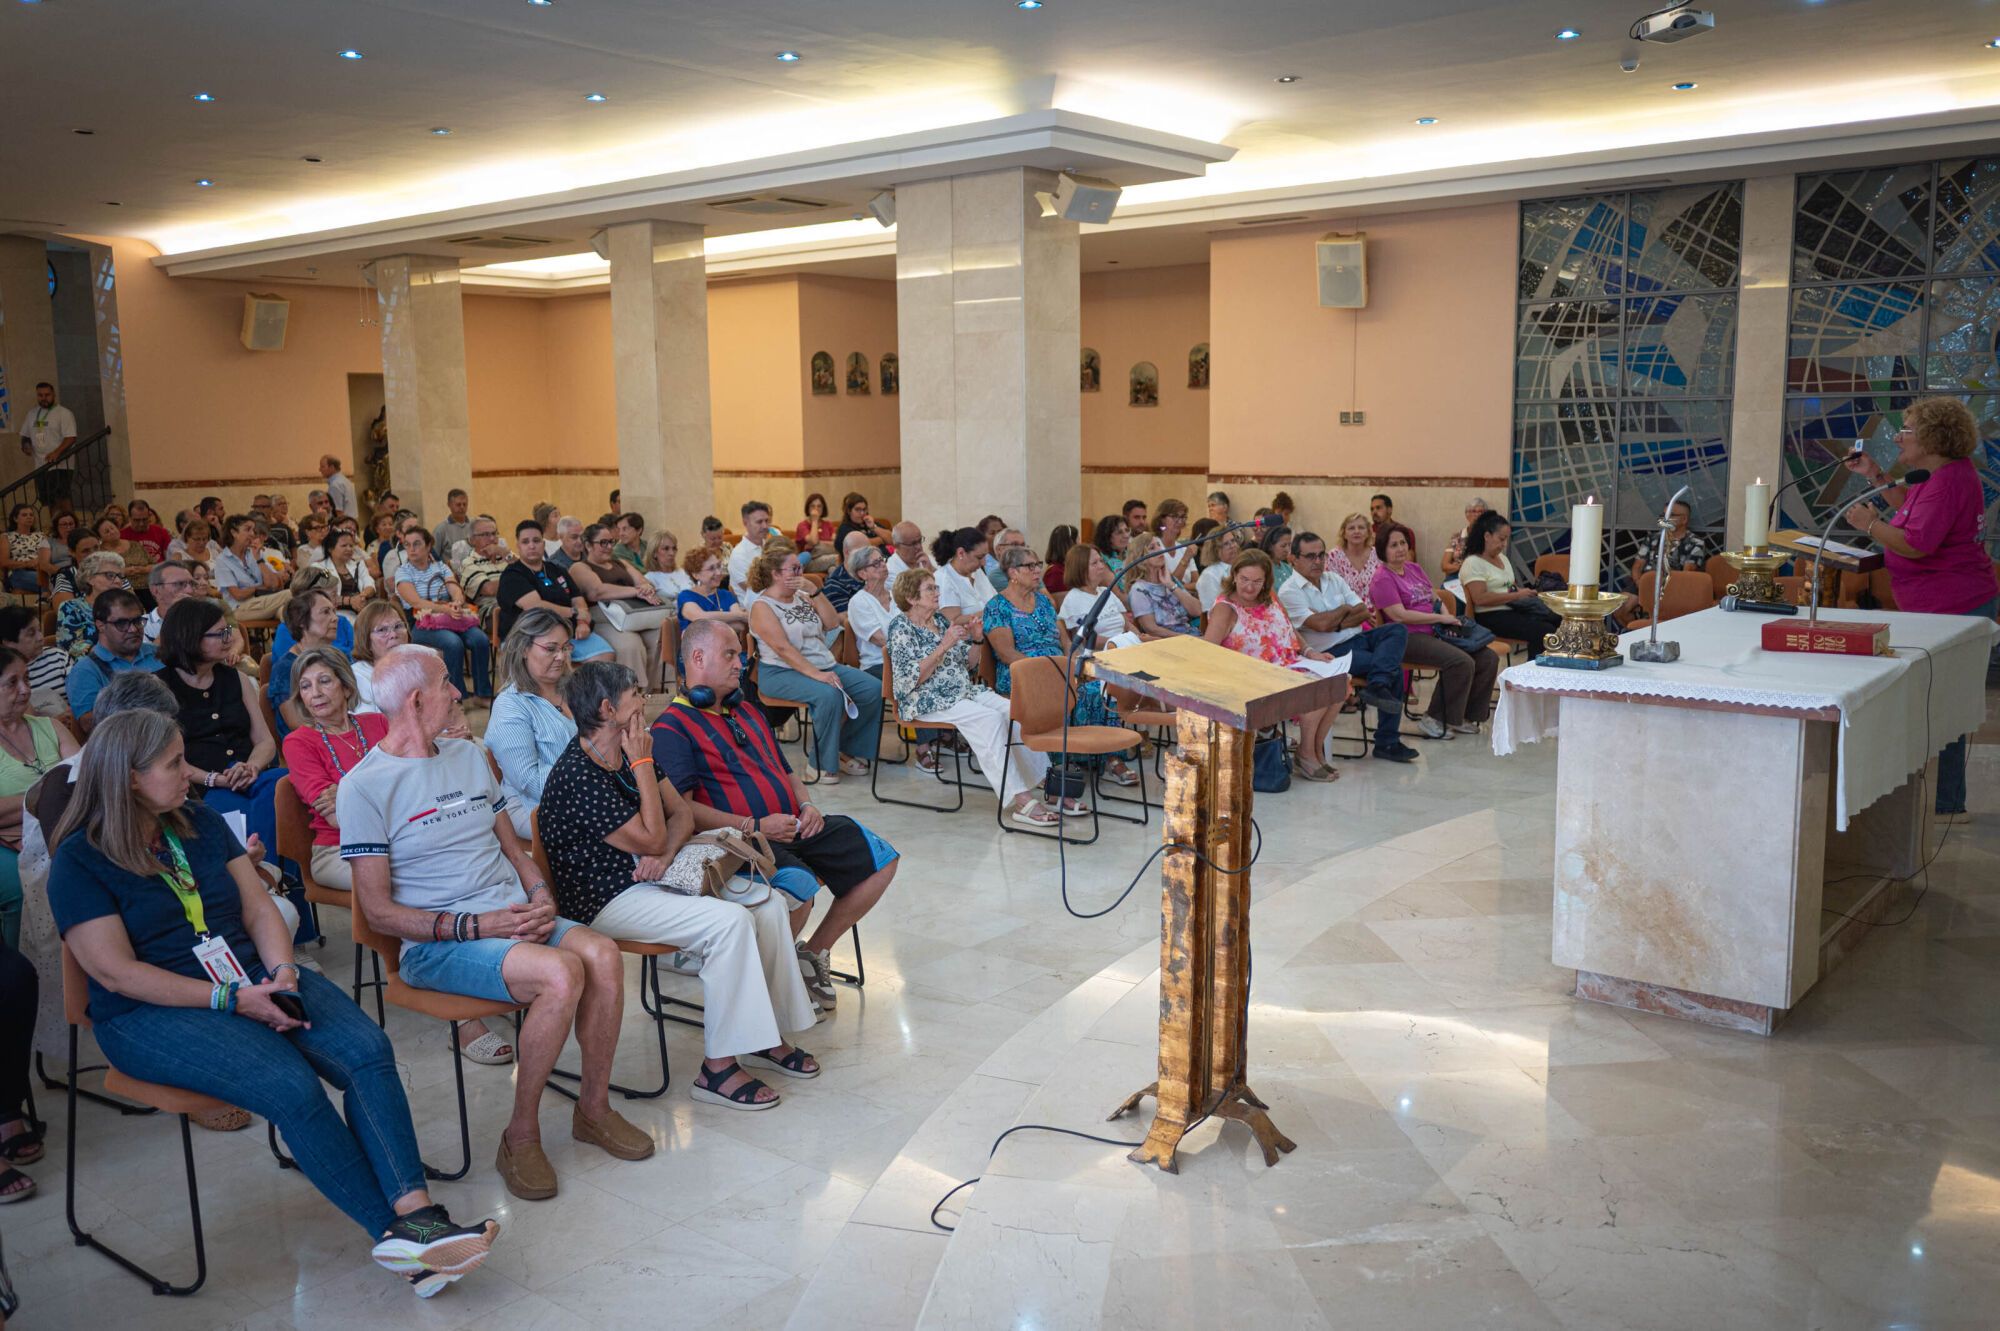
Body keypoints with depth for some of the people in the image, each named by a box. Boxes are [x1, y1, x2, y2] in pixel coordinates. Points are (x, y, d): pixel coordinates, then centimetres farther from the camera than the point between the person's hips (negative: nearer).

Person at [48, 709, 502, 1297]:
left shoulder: (201, 824, 13)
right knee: (292, 1085, -31)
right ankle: (393, 1232, -23)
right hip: (153, 1013, -6)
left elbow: (258, 907, 11)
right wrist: (233, 1001, -18)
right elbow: (117, 972, -12)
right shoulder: (80, 861, -5)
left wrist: (282, 971, -10)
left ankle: (417, 1213, -32)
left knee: (368, 1050, -23)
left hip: (255, 980, 6)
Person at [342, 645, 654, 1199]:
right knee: (561, 973, -32)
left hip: (513, 916, 6)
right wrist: (474, 926, -18)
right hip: (434, 944, -6)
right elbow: (379, 911, -10)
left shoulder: (469, 755, 16)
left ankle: (594, 1107, -4)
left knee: (602, 953, -24)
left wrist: (542, 898, -1)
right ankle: (521, 1134, -13)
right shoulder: (364, 786, -6)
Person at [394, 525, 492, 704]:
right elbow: (417, 602, -11)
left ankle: (482, 693, -15)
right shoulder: (403, 572, 5)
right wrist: (445, 609, -26)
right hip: (421, 624, -4)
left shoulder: (441, 566, 17)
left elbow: (457, 591, 1)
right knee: (454, 643, -34)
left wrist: (457, 603, -24)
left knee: (480, 639, -26)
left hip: (452, 617, 4)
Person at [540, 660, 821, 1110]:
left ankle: (767, 1035, 7)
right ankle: (719, 1068, -19)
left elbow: (682, 813, 10)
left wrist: (665, 855, -11)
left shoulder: (627, 752, 8)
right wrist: (642, 763, -16)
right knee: (728, 922, -27)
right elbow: (650, 839, -20)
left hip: (649, 876, 9)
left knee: (770, 904, -5)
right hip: (608, 900, -9)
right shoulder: (577, 777, -21)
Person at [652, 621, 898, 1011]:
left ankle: (813, 954, 12)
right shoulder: (672, 728, -6)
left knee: (882, 860, 4)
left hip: (792, 827, 9)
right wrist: (754, 827, -18)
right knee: (799, 884, -36)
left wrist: (807, 805, 9)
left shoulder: (746, 711, 23)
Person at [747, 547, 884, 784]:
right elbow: (783, 648, -18)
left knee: (874, 688, -10)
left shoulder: (802, 596, 14)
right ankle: (820, 764, -19)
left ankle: (845, 748, 6)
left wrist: (813, 591, -5)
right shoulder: (762, 606, -7)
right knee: (829, 694, -36)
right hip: (782, 673, -7)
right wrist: (816, 674, -27)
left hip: (824, 665, 7)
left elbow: (833, 623, 5)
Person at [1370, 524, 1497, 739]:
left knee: (1489, 658, -4)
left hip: (1433, 633, 9)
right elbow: (1399, 615, -17)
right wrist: (1441, 618, -14)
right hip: (1408, 638, -9)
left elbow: (1435, 598, 24)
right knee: (1461, 662, -28)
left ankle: (1467, 716, 6)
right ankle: (1436, 719, -12)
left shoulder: (1414, 568, 19)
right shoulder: (1383, 578, -8)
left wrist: (1450, 618, 3)